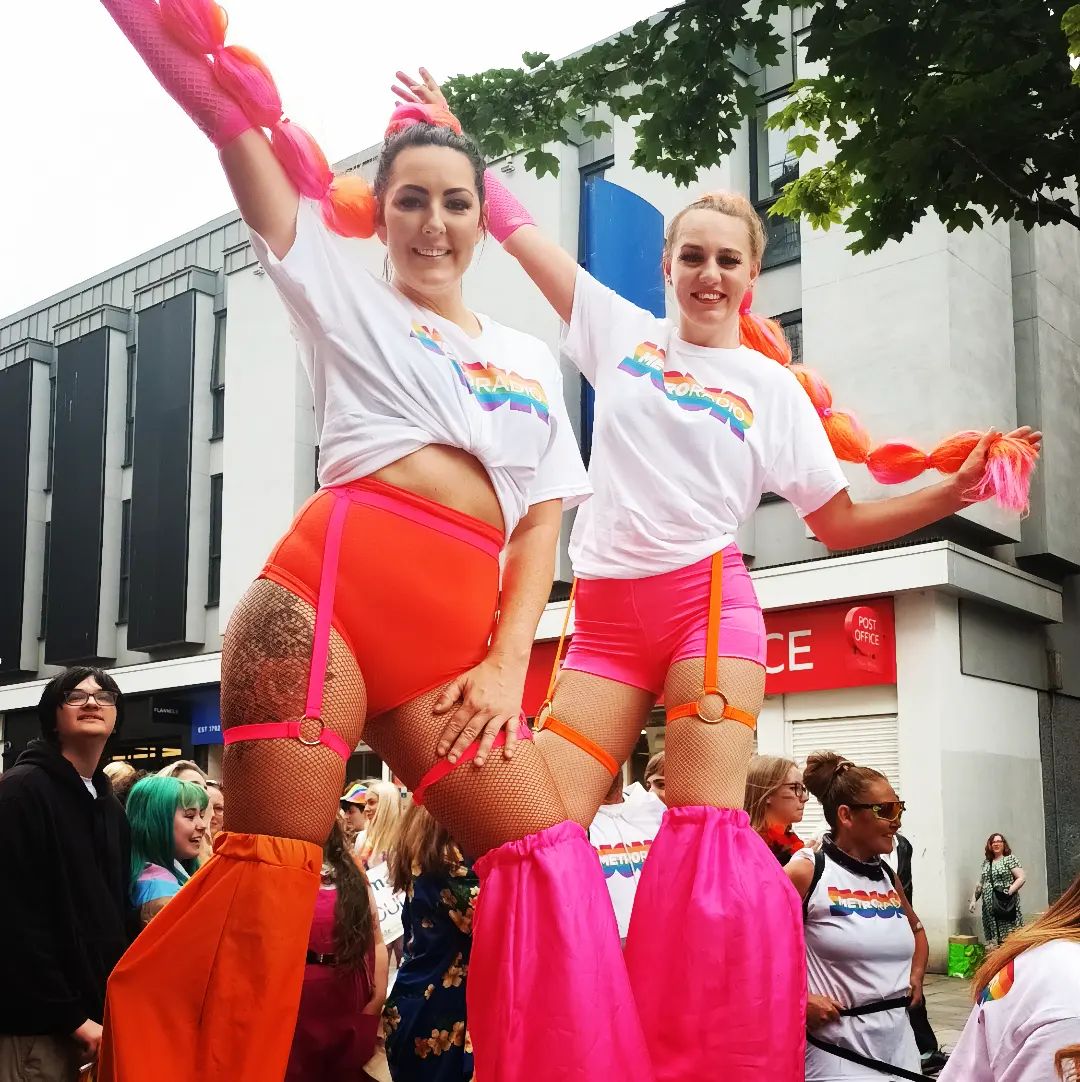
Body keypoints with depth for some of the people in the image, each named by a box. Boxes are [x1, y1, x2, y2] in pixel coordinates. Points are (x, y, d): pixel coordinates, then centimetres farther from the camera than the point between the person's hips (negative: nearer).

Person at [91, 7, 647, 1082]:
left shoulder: (531, 359, 25)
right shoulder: (342, 287, 18)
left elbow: (543, 522, 15)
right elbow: (236, 122, 7)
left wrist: (507, 664, 2)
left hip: (456, 635, 4)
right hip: (334, 577, -3)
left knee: (547, 854, -5)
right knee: (270, 861, -12)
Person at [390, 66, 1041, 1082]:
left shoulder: (774, 389, 10)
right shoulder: (622, 331, 15)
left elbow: (838, 522, 9)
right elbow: (518, 230, 21)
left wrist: (953, 490, -2)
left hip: (707, 604, -2)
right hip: (603, 622, 3)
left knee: (706, 827, -10)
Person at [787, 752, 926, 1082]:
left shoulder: (887, 876, 9)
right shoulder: (806, 871, -11)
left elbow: (916, 930, 29)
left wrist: (915, 976, 13)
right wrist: (798, 1001, -17)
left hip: (898, 1044, 7)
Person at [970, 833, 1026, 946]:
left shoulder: (1010, 859, 2)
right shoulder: (986, 863, 19)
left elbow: (1021, 878, -6)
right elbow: (980, 884, 23)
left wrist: (1009, 892, -16)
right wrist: (973, 900, 14)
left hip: (1006, 905, -5)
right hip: (990, 906, 5)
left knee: (1008, 936, -13)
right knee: (992, 939, 0)